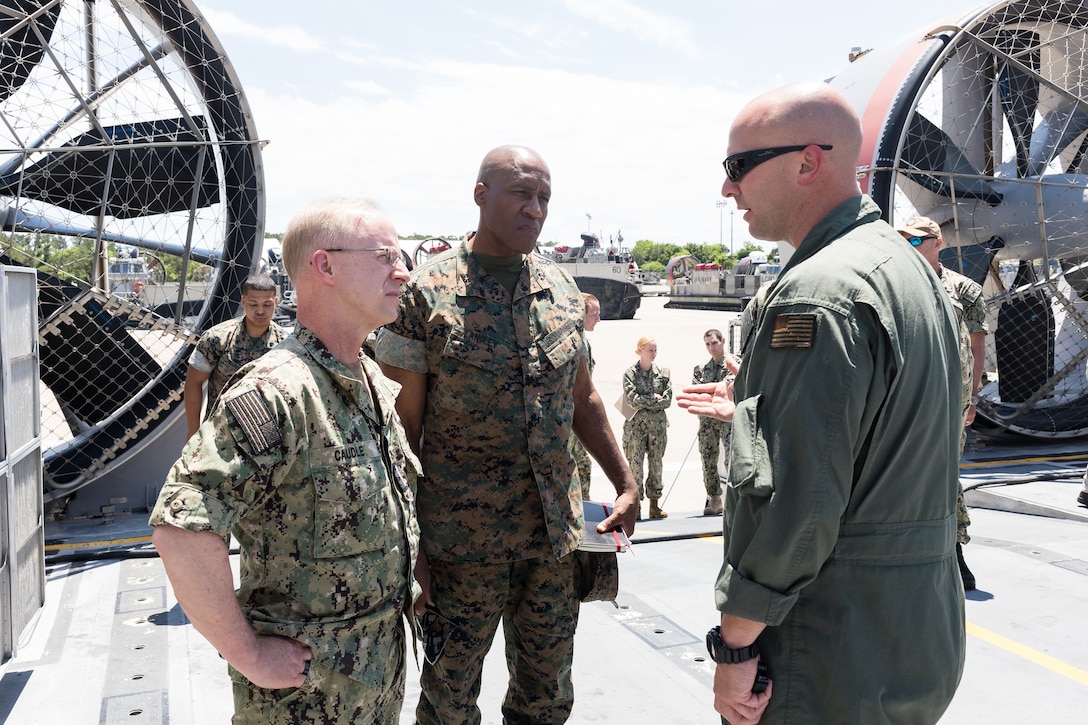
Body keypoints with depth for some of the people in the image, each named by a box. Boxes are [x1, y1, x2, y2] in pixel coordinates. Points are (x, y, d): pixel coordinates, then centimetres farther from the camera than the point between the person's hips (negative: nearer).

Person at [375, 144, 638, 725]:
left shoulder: (561, 290, 6)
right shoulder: (426, 292, -8)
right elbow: (403, 425, -7)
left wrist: (625, 483, 10)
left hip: (556, 533, 4)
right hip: (461, 541, -4)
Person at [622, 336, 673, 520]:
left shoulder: (663, 373, 7)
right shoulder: (630, 373, -2)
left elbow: (668, 400, -1)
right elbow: (631, 399, -12)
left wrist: (644, 401, -8)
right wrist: (655, 398, -9)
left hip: (658, 424, 3)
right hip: (636, 424, -3)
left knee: (656, 463, 6)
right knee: (635, 464, -2)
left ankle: (655, 504, 14)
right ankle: (636, 506, 5)